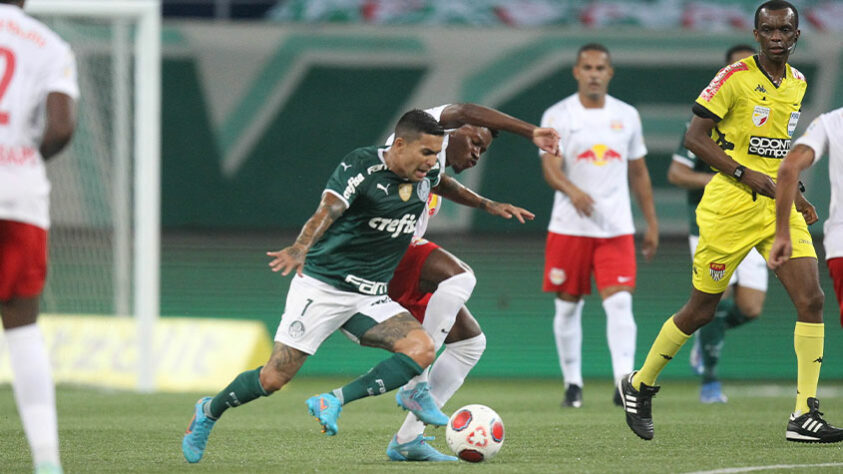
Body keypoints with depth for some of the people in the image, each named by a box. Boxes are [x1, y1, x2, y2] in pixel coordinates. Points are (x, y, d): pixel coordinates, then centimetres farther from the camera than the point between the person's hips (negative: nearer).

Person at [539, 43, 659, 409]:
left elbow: (638, 173, 16)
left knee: (620, 303, -13)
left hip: (617, 228, 1)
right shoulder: (558, 116, -2)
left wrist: (652, 224, 15)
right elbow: (550, 167, -14)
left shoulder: (627, 116, 8)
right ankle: (572, 383, 20)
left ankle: (625, 383, -20)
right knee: (568, 306, 6)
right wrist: (572, 191, -34)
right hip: (569, 226, -1)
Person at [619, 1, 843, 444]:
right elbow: (695, 137, -12)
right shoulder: (735, 77, -10)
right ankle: (639, 386, 24)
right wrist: (746, 175, -18)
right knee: (701, 309, 2)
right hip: (730, 206, -6)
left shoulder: (798, 83, 11)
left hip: (778, 206, 6)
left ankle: (805, 415, -9)